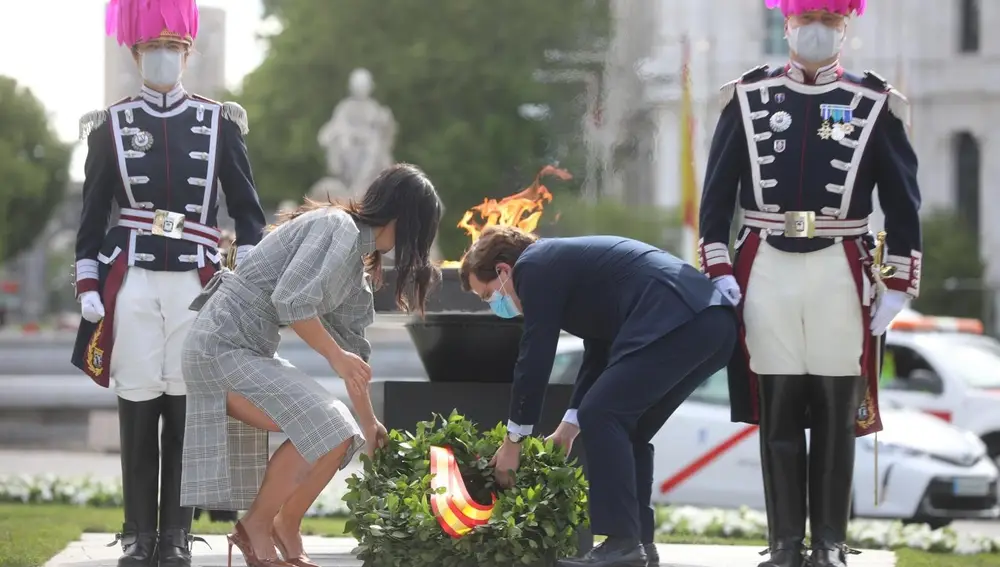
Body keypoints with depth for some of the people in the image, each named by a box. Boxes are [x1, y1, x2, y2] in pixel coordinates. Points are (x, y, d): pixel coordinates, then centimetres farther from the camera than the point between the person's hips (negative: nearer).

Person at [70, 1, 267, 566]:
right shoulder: (111, 126, 7)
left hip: (197, 282, 0)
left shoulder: (220, 123, 7)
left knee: (185, 409, 1)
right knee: (137, 408, 1)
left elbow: (247, 208, 8)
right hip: (132, 282, 0)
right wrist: (88, 288, 1)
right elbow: (93, 216, 8)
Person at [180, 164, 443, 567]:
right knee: (323, 431, -19)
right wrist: (335, 356, -14)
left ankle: (285, 528, 18)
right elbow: (291, 300, -24)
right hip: (225, 344, -10)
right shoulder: (340, 228, -13)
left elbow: (352, 343, 25)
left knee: (335, 434, 8)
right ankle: (257, 526, -3)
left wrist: (368, 423, 29)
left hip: (249, 350, 10)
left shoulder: (357, 256, 18)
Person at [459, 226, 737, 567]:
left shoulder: (535, 266, 1)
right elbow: (600, 353, 35)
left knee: (602, 416, -9)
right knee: (624, 429, 16)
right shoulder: (567, 262, 30)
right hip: (711, 322, 10)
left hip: (677, 322, -10)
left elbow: (535, 357, -1)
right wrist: (570, 425, 31)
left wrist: (514, 439, 8)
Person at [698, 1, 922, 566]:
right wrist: (717, 269, 0)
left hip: (840, 272, -1)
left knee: (837, 412, 3)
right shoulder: (748, 98, 6)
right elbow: (718, 190, 7)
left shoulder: (874, 104, 4)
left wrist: (899, 284, 0)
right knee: (776, 412, 2)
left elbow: (903, 200, 5)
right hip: (767, 269, 1)